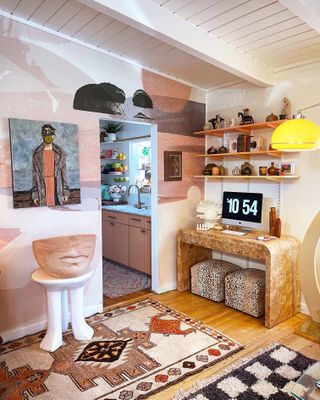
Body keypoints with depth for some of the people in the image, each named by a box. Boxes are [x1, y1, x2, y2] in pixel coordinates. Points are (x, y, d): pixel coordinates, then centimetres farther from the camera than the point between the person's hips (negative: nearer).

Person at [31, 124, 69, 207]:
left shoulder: (60, 152, 6)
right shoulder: (36, 153, 6)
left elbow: (64, 172, 5)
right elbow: (34, 173, 6)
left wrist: (66, 192, 0)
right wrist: (34, 194, 1)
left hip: (57, 188, 0)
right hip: (42, 189, 0)